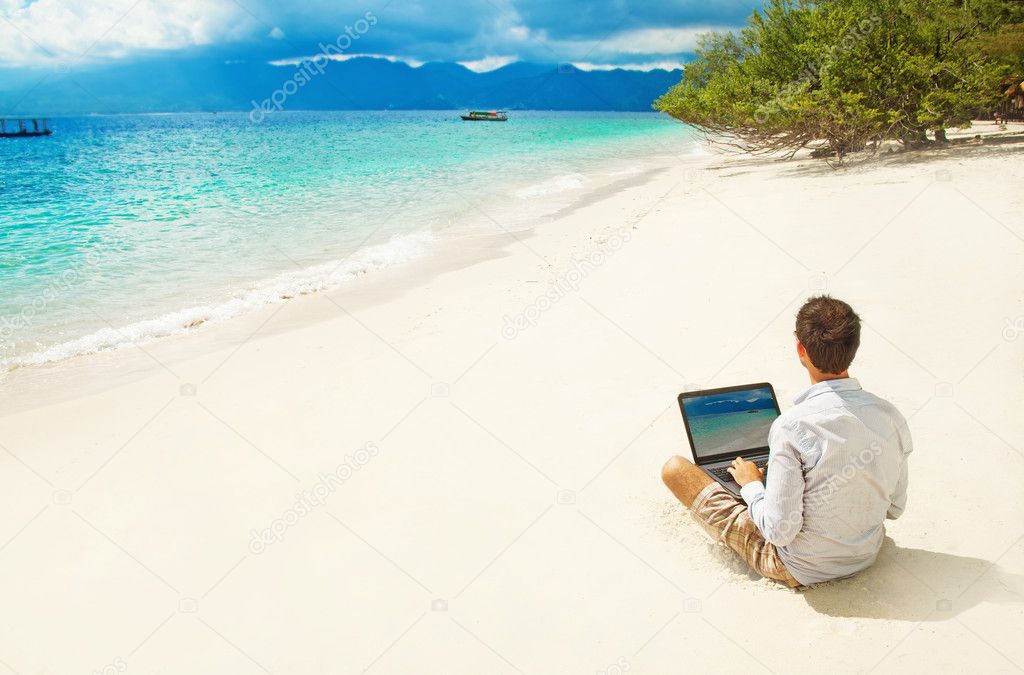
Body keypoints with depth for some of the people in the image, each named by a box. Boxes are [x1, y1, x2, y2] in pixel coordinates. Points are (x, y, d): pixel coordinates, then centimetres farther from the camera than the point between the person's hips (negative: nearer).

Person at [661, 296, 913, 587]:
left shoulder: (793, 426, -31)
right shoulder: (891, 416, -12)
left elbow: (780, 531, -27)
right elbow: (895, 508, 2)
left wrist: (751, 484, -9)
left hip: (800, 568, -6)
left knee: (674, 468, -1)